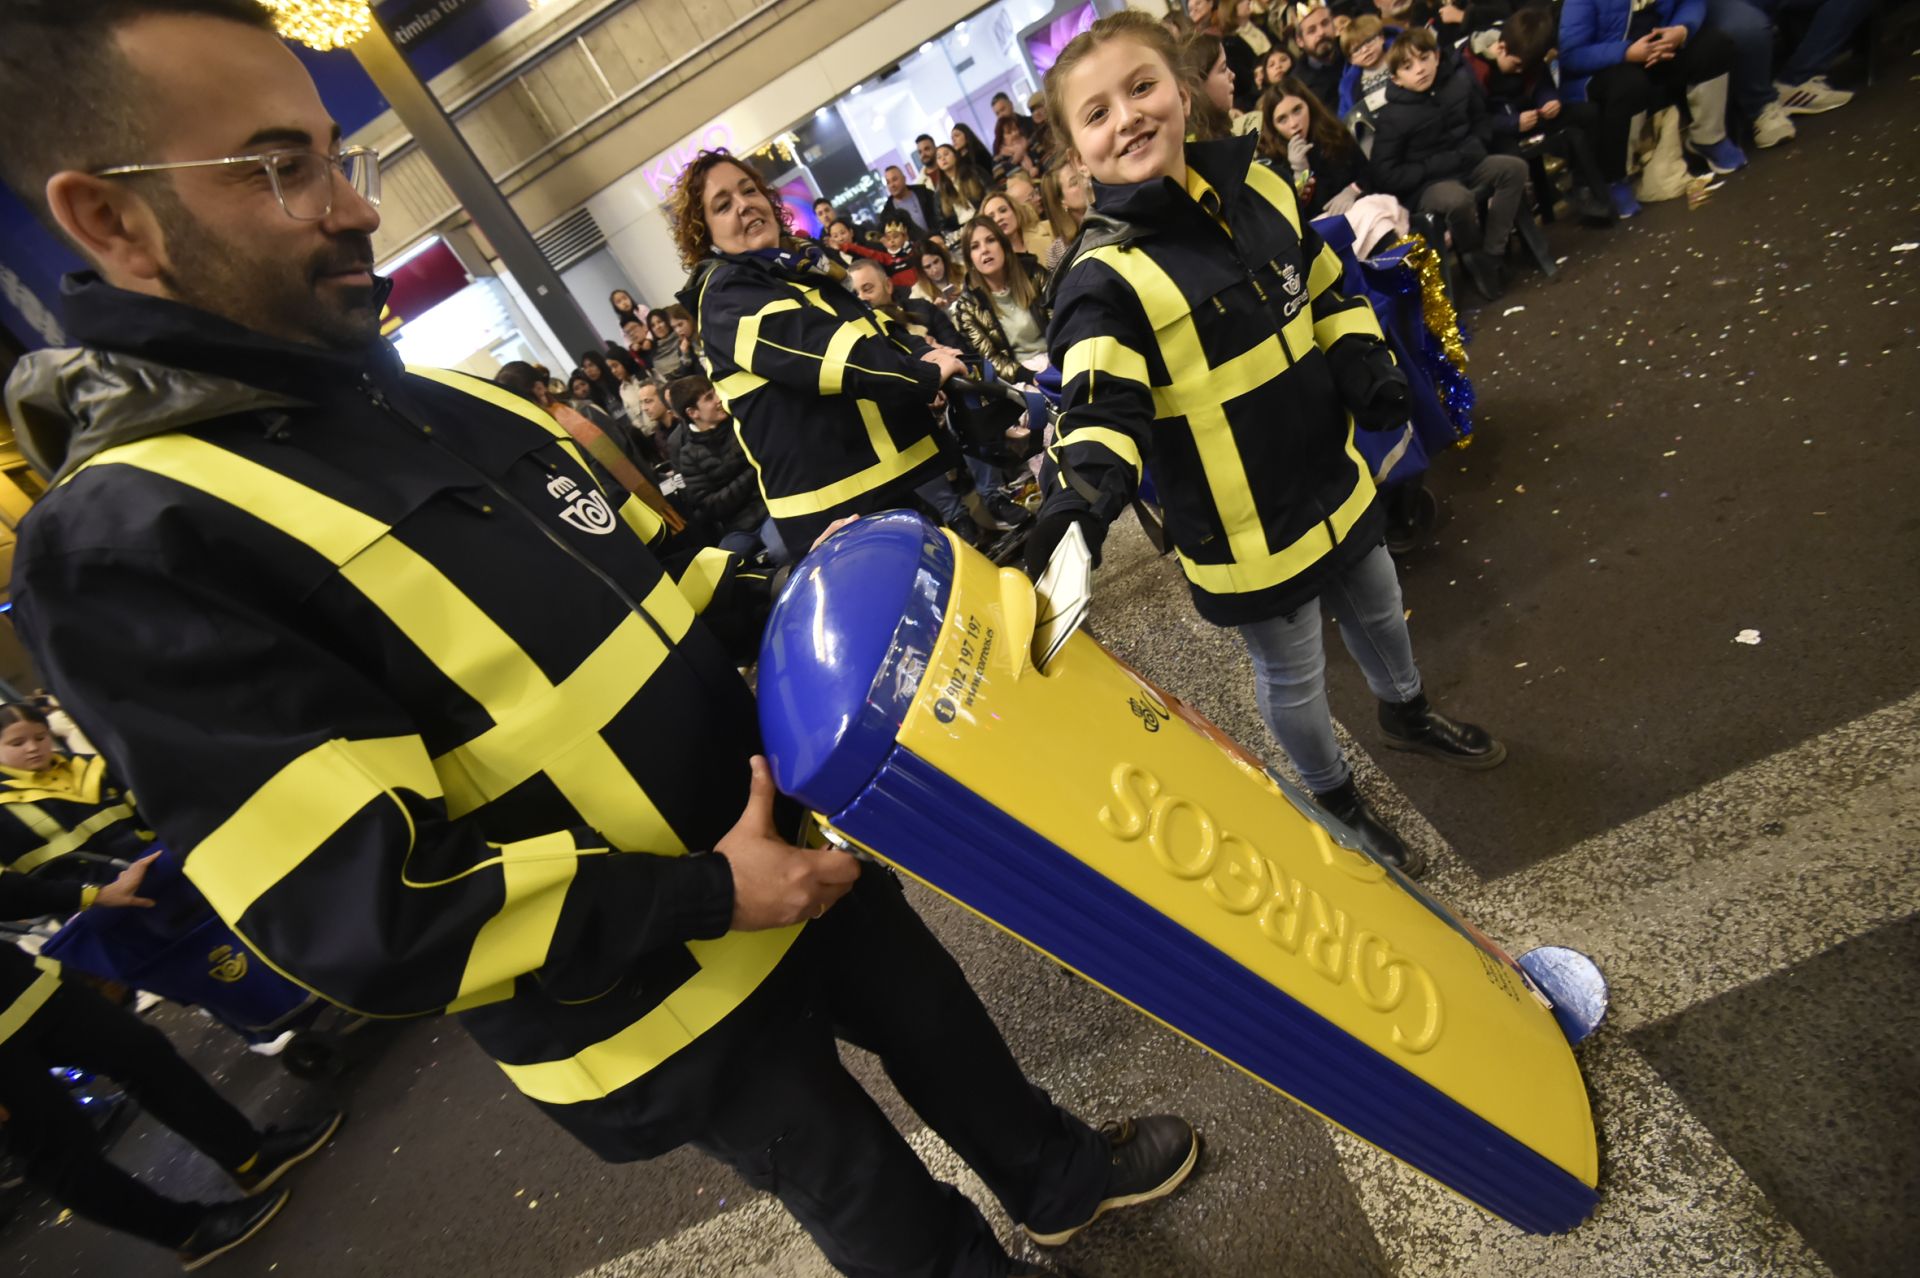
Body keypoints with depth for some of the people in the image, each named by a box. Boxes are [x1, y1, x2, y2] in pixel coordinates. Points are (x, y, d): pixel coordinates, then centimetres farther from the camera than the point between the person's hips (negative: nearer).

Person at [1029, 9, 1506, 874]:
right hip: (1242, 529, -6)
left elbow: (1325, 289, 12)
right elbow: (1105, 404, -33)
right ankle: (1338, 802, 44)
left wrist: (1364, 364, -4)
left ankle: (1406, 715, 62)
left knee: (1378, 610, 29)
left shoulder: (1257, 189, 0)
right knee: (1293, 679, 14)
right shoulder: (1105, 277, -22)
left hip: (1333, 479, 7)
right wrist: (1088, 489, -53)